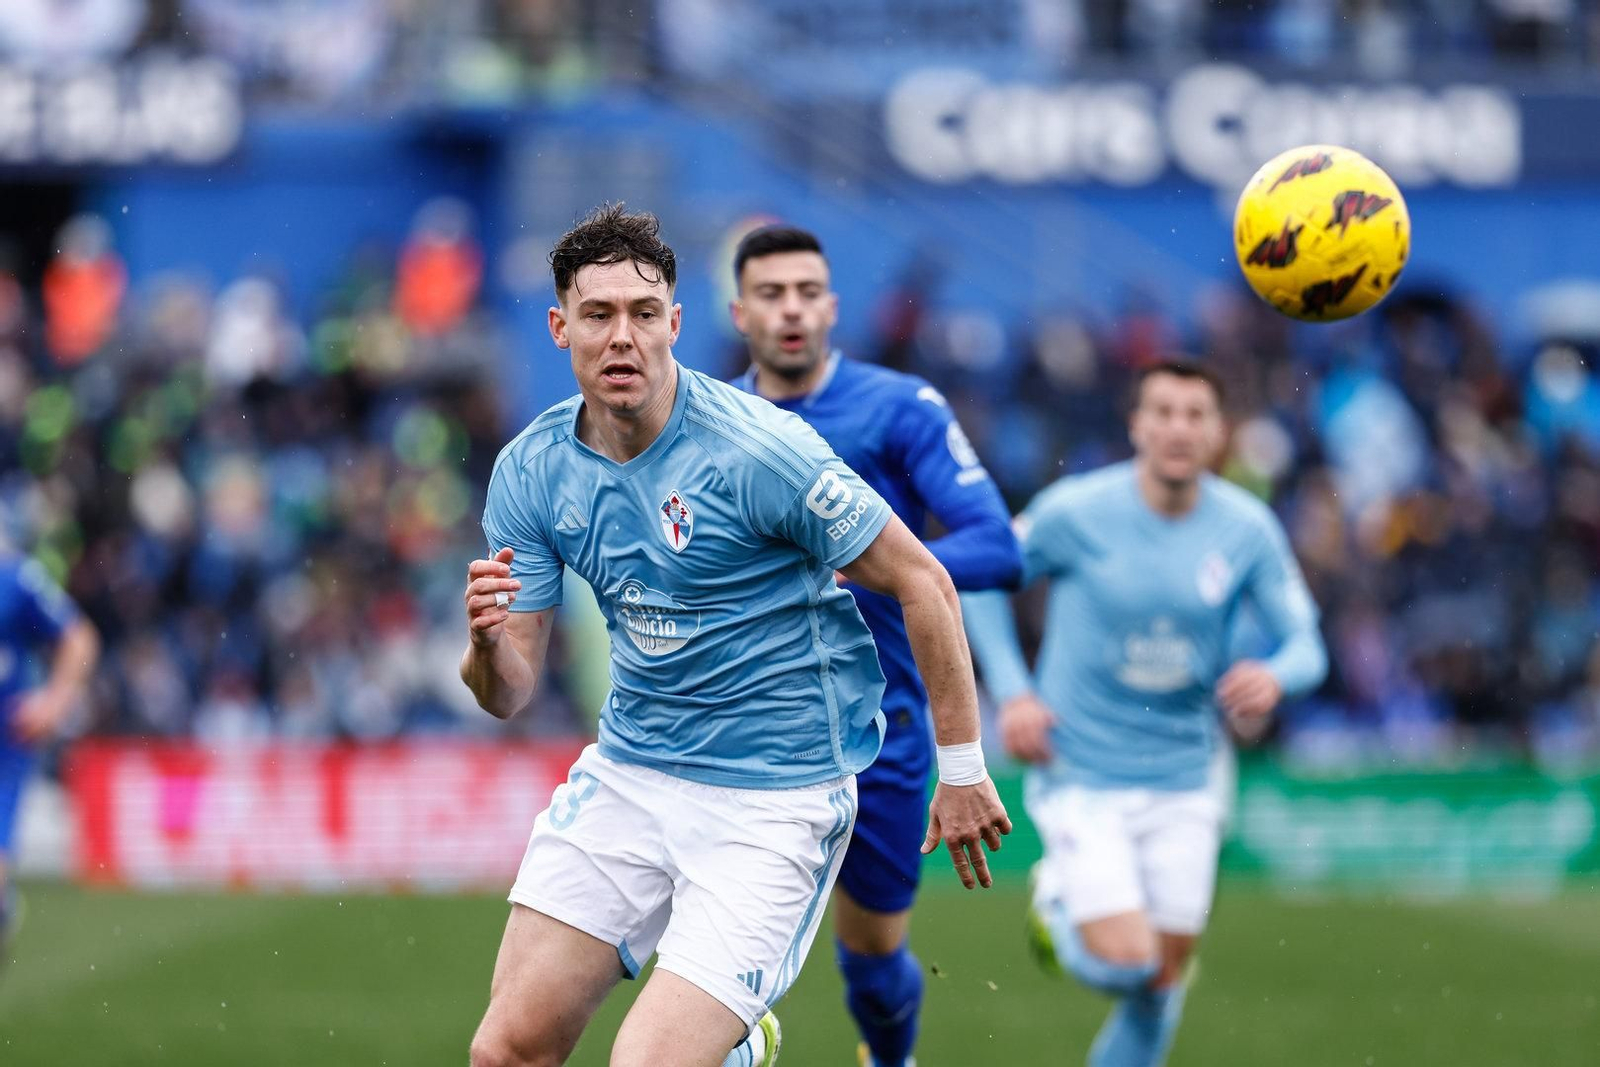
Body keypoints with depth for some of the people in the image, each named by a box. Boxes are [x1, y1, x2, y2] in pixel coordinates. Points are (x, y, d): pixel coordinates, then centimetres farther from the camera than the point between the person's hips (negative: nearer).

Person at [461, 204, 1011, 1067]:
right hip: (629, 772, 5)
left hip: (773, 797, -5)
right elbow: (508, 694, 2)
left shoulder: (757, 450, -18)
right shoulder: (530, 471, -2)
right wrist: (487, 645, -22)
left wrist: (962, 768, -6)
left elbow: (923, 583, -10)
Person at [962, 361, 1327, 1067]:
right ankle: (1059, 898, 19)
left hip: (1183, 784, 3)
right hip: (1081, 777, -3)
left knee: (1162, 981, 6)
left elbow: (1305, 646, 0)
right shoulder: (1075, 512, -11)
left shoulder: (1248, 530, -5)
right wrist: (1012, 693, -6)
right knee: (1123, 963, -15)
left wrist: (1274, 677, -24)